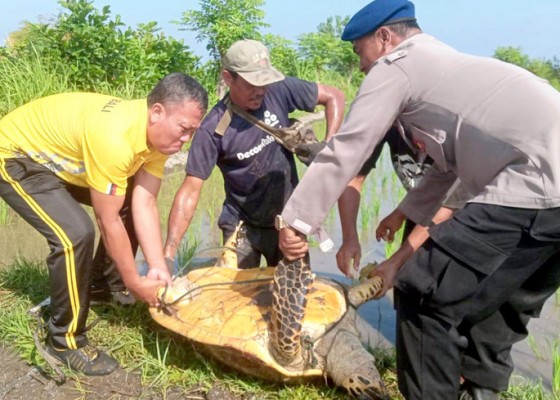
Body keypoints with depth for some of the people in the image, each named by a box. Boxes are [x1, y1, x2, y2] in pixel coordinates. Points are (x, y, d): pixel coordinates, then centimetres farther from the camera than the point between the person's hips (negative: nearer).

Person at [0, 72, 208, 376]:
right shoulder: (115, 137, -38)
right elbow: (108, 221, -30)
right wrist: (134, 283, -19)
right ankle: (65, 340, -5)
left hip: (58, 156, 9)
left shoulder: (158, 132, -11)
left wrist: (159, 269, -17)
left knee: (130, 201, 8)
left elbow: (145, 204, -12)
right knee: (76, 234, -25)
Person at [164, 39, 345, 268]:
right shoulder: (213, 129, -20)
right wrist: (168, 253, -26)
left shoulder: (279, 91, -13)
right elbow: (191, 190, -20)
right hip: (243, 225, -2)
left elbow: (334, 96, -1)